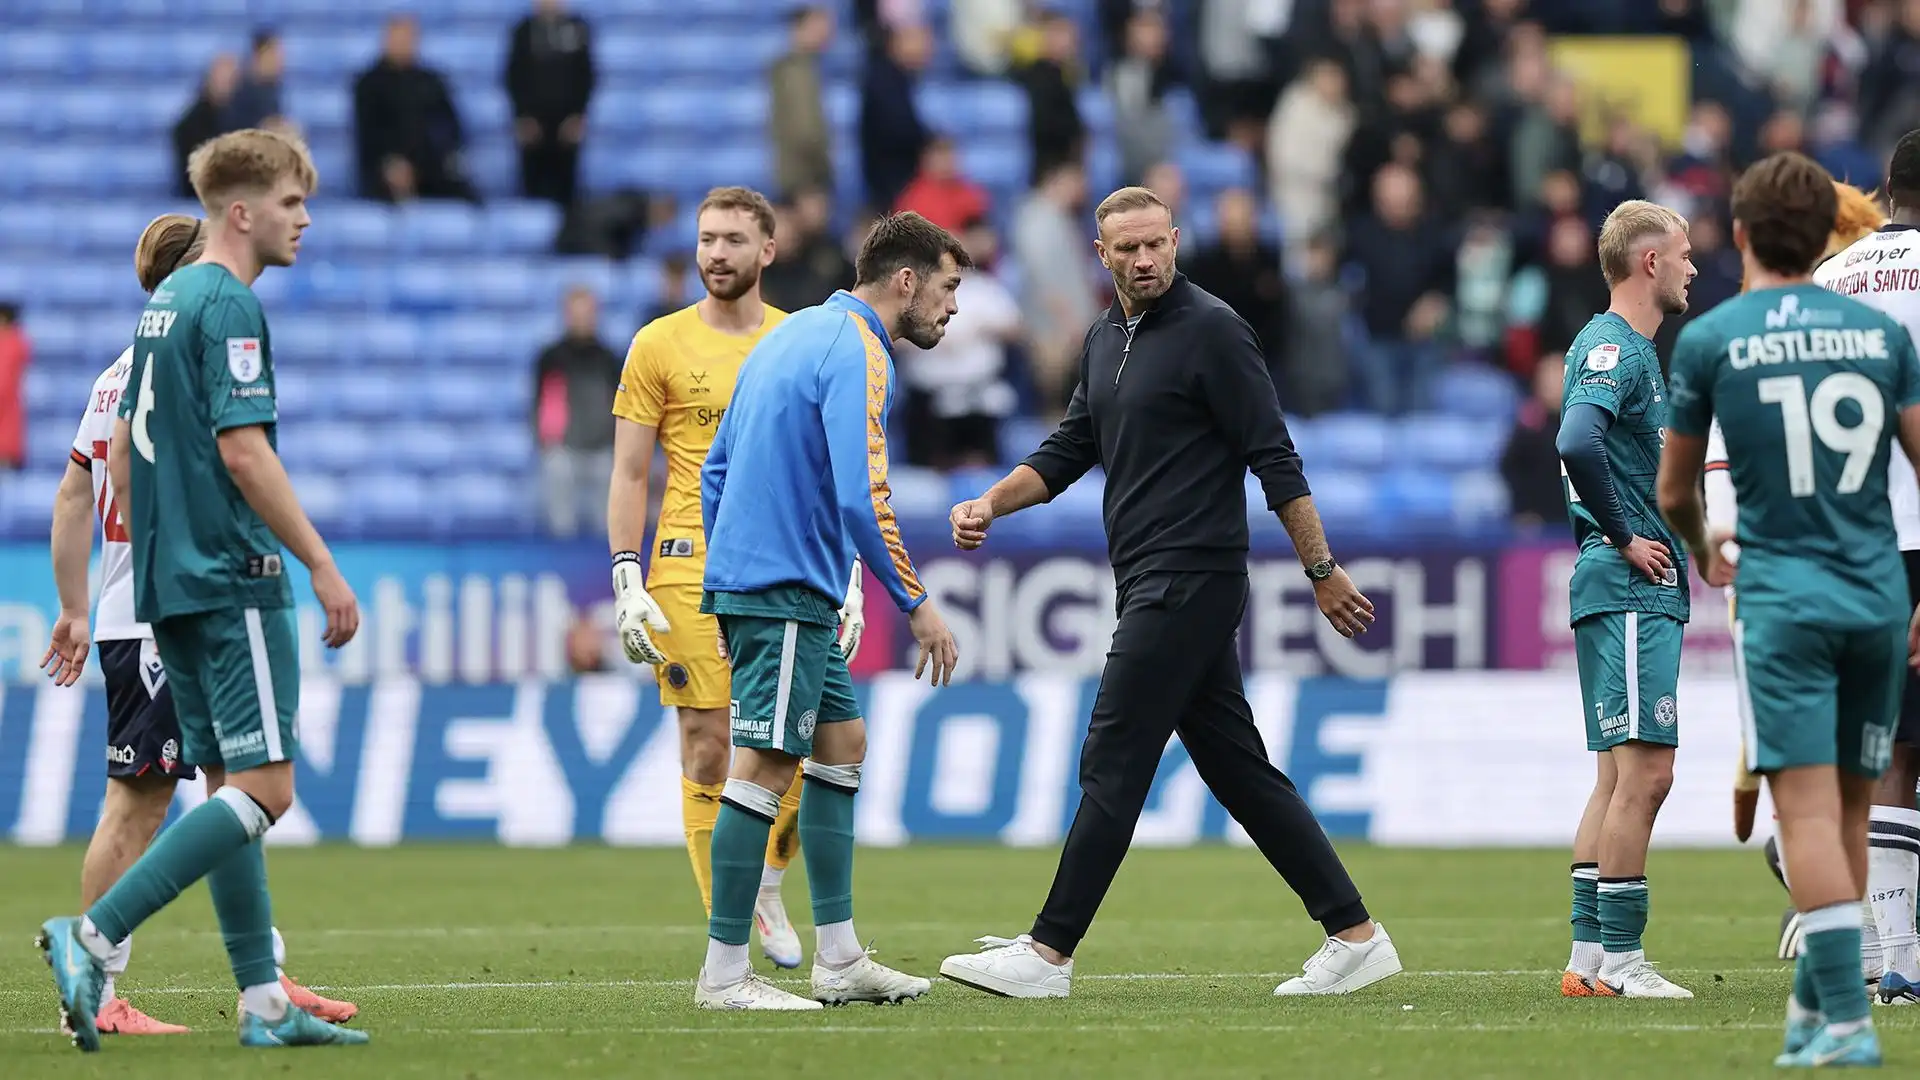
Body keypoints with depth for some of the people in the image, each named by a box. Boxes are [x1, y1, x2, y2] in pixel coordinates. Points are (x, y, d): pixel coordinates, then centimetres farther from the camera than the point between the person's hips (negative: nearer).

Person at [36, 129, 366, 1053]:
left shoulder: (164, 303, 16)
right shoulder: (229, 305, -12)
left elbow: (121, 452, 20)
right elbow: (244, 451, -20)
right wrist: (323, 566, -16)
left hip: (172, 581, 10)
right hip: (234, 582, -10)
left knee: (229, 786, 10)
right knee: (264, 788, -10)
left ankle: (264, 1002, 10)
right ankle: (93, 936, -17)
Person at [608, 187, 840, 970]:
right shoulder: (660, 345, 3)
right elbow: (629, 475, 3)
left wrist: (847, 580, 5)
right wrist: (628, 583, -6)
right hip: (690, 574, -2)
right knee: (708, 753, -4)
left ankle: (767, 890, 21)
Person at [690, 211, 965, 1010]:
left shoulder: (795, 335, 18)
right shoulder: (857, 354, -13)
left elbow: (715, 469, 21)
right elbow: (861, 499, -22)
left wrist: (729, 583, 24)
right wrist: (917, 604, -15)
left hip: (745, 577, 10)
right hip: (787, 589, -10)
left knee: (841, 744, 14)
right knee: (765, 765, -9)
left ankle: (838, 960, 15)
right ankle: (724, 976, -9)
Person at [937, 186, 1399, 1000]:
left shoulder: (1211, 330, -10)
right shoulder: (1104, 339, 15)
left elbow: (1274, 458, -11)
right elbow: (1070, 449, 23)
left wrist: (1323, 571, -11)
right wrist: (991, 504, 7)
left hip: (1189, 583, -9)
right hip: (1151, 588, 9)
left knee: (1112, 766, -7)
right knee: (1239, 773, 8)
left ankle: (1049, 954, -5)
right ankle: (1355, 936, 10)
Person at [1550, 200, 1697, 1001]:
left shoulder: (1628, 349, 19)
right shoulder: (1614, 347, -13)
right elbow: (1577, 442, -29)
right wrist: (1624, 537, -20)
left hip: (1640, 590, 11)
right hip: (1629, 588, -11)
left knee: (1620, 776, 11)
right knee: (1643, 773, -11)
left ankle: (1588, 956, 12)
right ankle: (1618, 960, -11)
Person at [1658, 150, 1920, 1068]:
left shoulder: (1709, 339, 0)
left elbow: (1673, 492, 11)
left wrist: (1703, 556, 33)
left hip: (1782, 602, -3)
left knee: (1810, 811, -9)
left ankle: (1846, 1020, -19)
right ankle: (1811, 1005, 20)